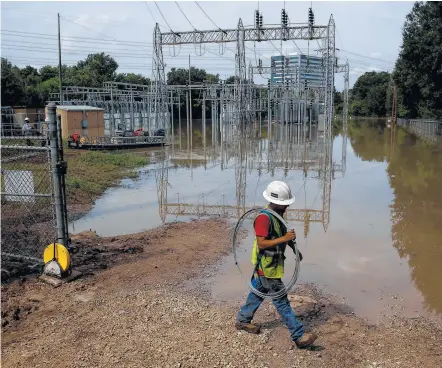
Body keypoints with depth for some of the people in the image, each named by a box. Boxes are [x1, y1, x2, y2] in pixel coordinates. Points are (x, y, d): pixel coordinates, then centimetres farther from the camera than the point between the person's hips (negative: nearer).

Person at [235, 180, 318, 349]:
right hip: (267, 267, -10)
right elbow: (261, 243, -29)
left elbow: (283, 234, 20)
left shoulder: (277, 215, 6)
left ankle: (242, 320, 39)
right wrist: (284, 239, -33)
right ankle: (298, 336, 4)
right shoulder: (264, 218, -25)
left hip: (271, 265, 10)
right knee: (281, 301, -3)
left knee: (258, 293, 23)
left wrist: (295, 249, 12)